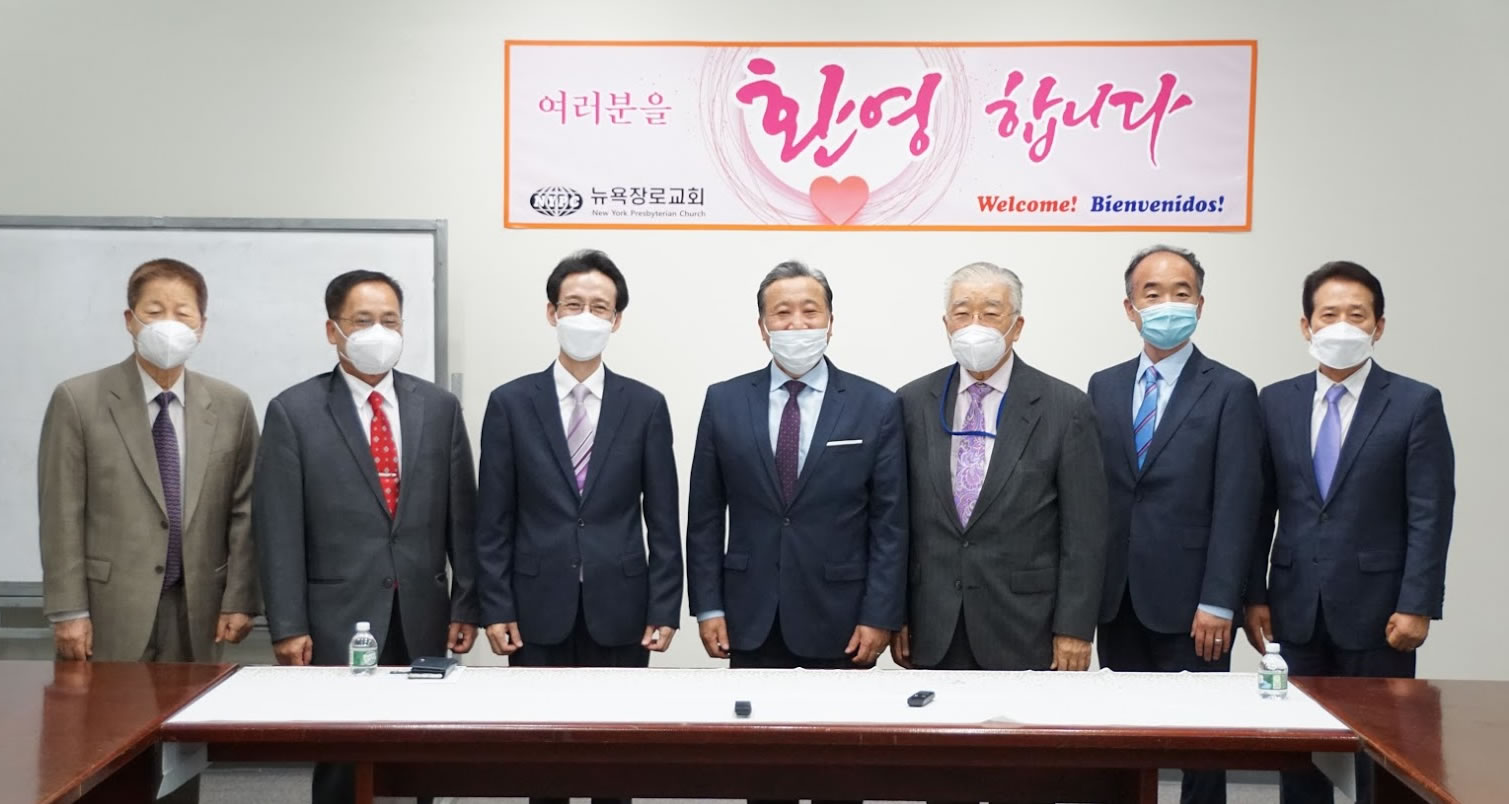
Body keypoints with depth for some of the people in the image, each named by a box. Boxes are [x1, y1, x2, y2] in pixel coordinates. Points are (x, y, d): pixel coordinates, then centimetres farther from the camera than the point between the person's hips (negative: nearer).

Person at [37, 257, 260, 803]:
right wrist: (69, 612, -8)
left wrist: (239, 600, 0)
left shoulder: (231, 406, 5)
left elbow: (244, 511, 6)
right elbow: (62, 515, -3)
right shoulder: (79, 400, -1)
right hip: (111, 609, -2)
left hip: (197, 609, 2)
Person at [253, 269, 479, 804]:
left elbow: (461, 515, 7)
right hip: (339, 622, -2)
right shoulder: (293, 412, -2)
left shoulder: (439, 407, 7)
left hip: (424, 619, 3)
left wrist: (466, 605, 4)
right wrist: (288, 626, -9)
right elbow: (279, 530, -5)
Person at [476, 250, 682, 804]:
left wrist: (665, 608, -2)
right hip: (539, 608, 0)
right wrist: (496, 608, -3)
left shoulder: (645, 405, 3)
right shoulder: (511, 402, 2)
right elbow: (493, 519, 1)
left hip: (619, 608, 0)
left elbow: (662, 518, 3)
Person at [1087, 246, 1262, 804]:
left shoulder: (1230, 392, -3)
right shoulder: (1104, 387, 10)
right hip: (1117, 600, 4)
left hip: (1188, 604, -4)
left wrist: (1218, 603, -14)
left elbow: (1235, 506, -8)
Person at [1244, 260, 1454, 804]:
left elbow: (1430, 515, -6)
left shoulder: (1416, 404, -2)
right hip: (1296, 609, 3)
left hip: (1376, 608, -3)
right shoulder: (1276, 402, 6)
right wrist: (1255, 595, 4)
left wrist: (1417, 607, -11)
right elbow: (1260, 508, 7)